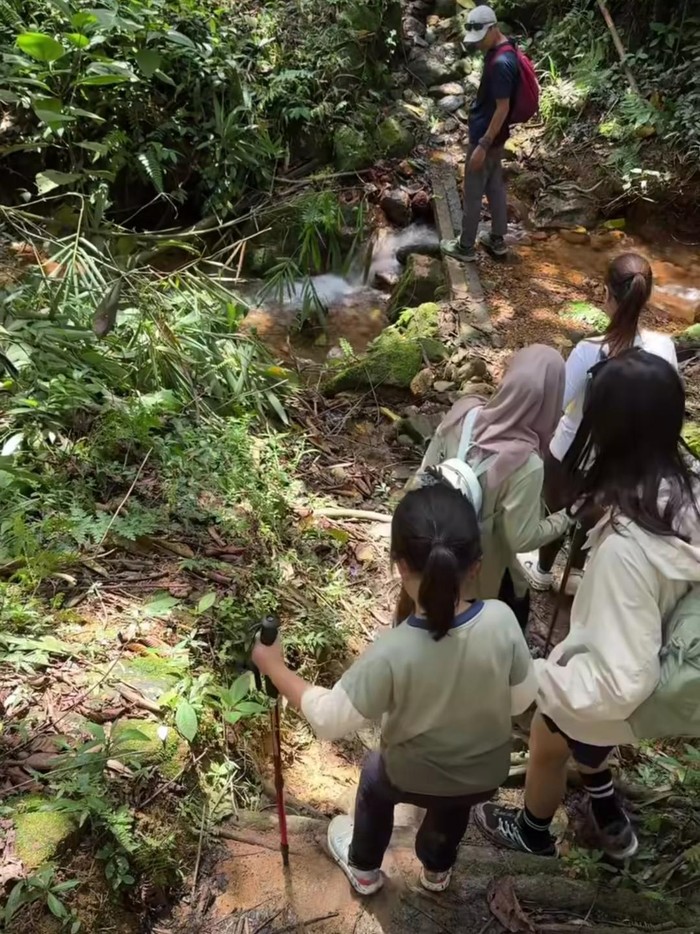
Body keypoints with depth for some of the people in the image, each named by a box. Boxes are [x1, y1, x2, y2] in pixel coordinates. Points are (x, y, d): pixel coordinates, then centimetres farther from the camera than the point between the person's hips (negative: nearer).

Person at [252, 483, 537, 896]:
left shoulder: (393, 652, -37)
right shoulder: (502, 619, -29)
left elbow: (330, 718, -25)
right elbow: (522, 699, -13)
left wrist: (274, 667, -14)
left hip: (414, 777, -2)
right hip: (487, 772, 3)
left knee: (375, 780, 32)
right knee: (453, 804, 36)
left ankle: (364, 869, 57)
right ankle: (437, 870, 65)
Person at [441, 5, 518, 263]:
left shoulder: (501, 63, -27)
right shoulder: (502, 50, 4)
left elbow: (503, 108, -26)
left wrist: (482, 146, -23)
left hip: (486, 137, -10)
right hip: (495, 135, 10)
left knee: (472, 194, 3)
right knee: (495, 186, 18)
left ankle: (465, 247, 16)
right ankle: (497, 240, 30)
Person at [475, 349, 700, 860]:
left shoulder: (626, 545, -43)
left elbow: (623, 682, -37)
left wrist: (531, 678, -27)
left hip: (603, 695, -6)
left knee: (547, 749, 26)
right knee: (579, 741, 35)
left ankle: (533, 833, 58)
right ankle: (610, 822, 61)